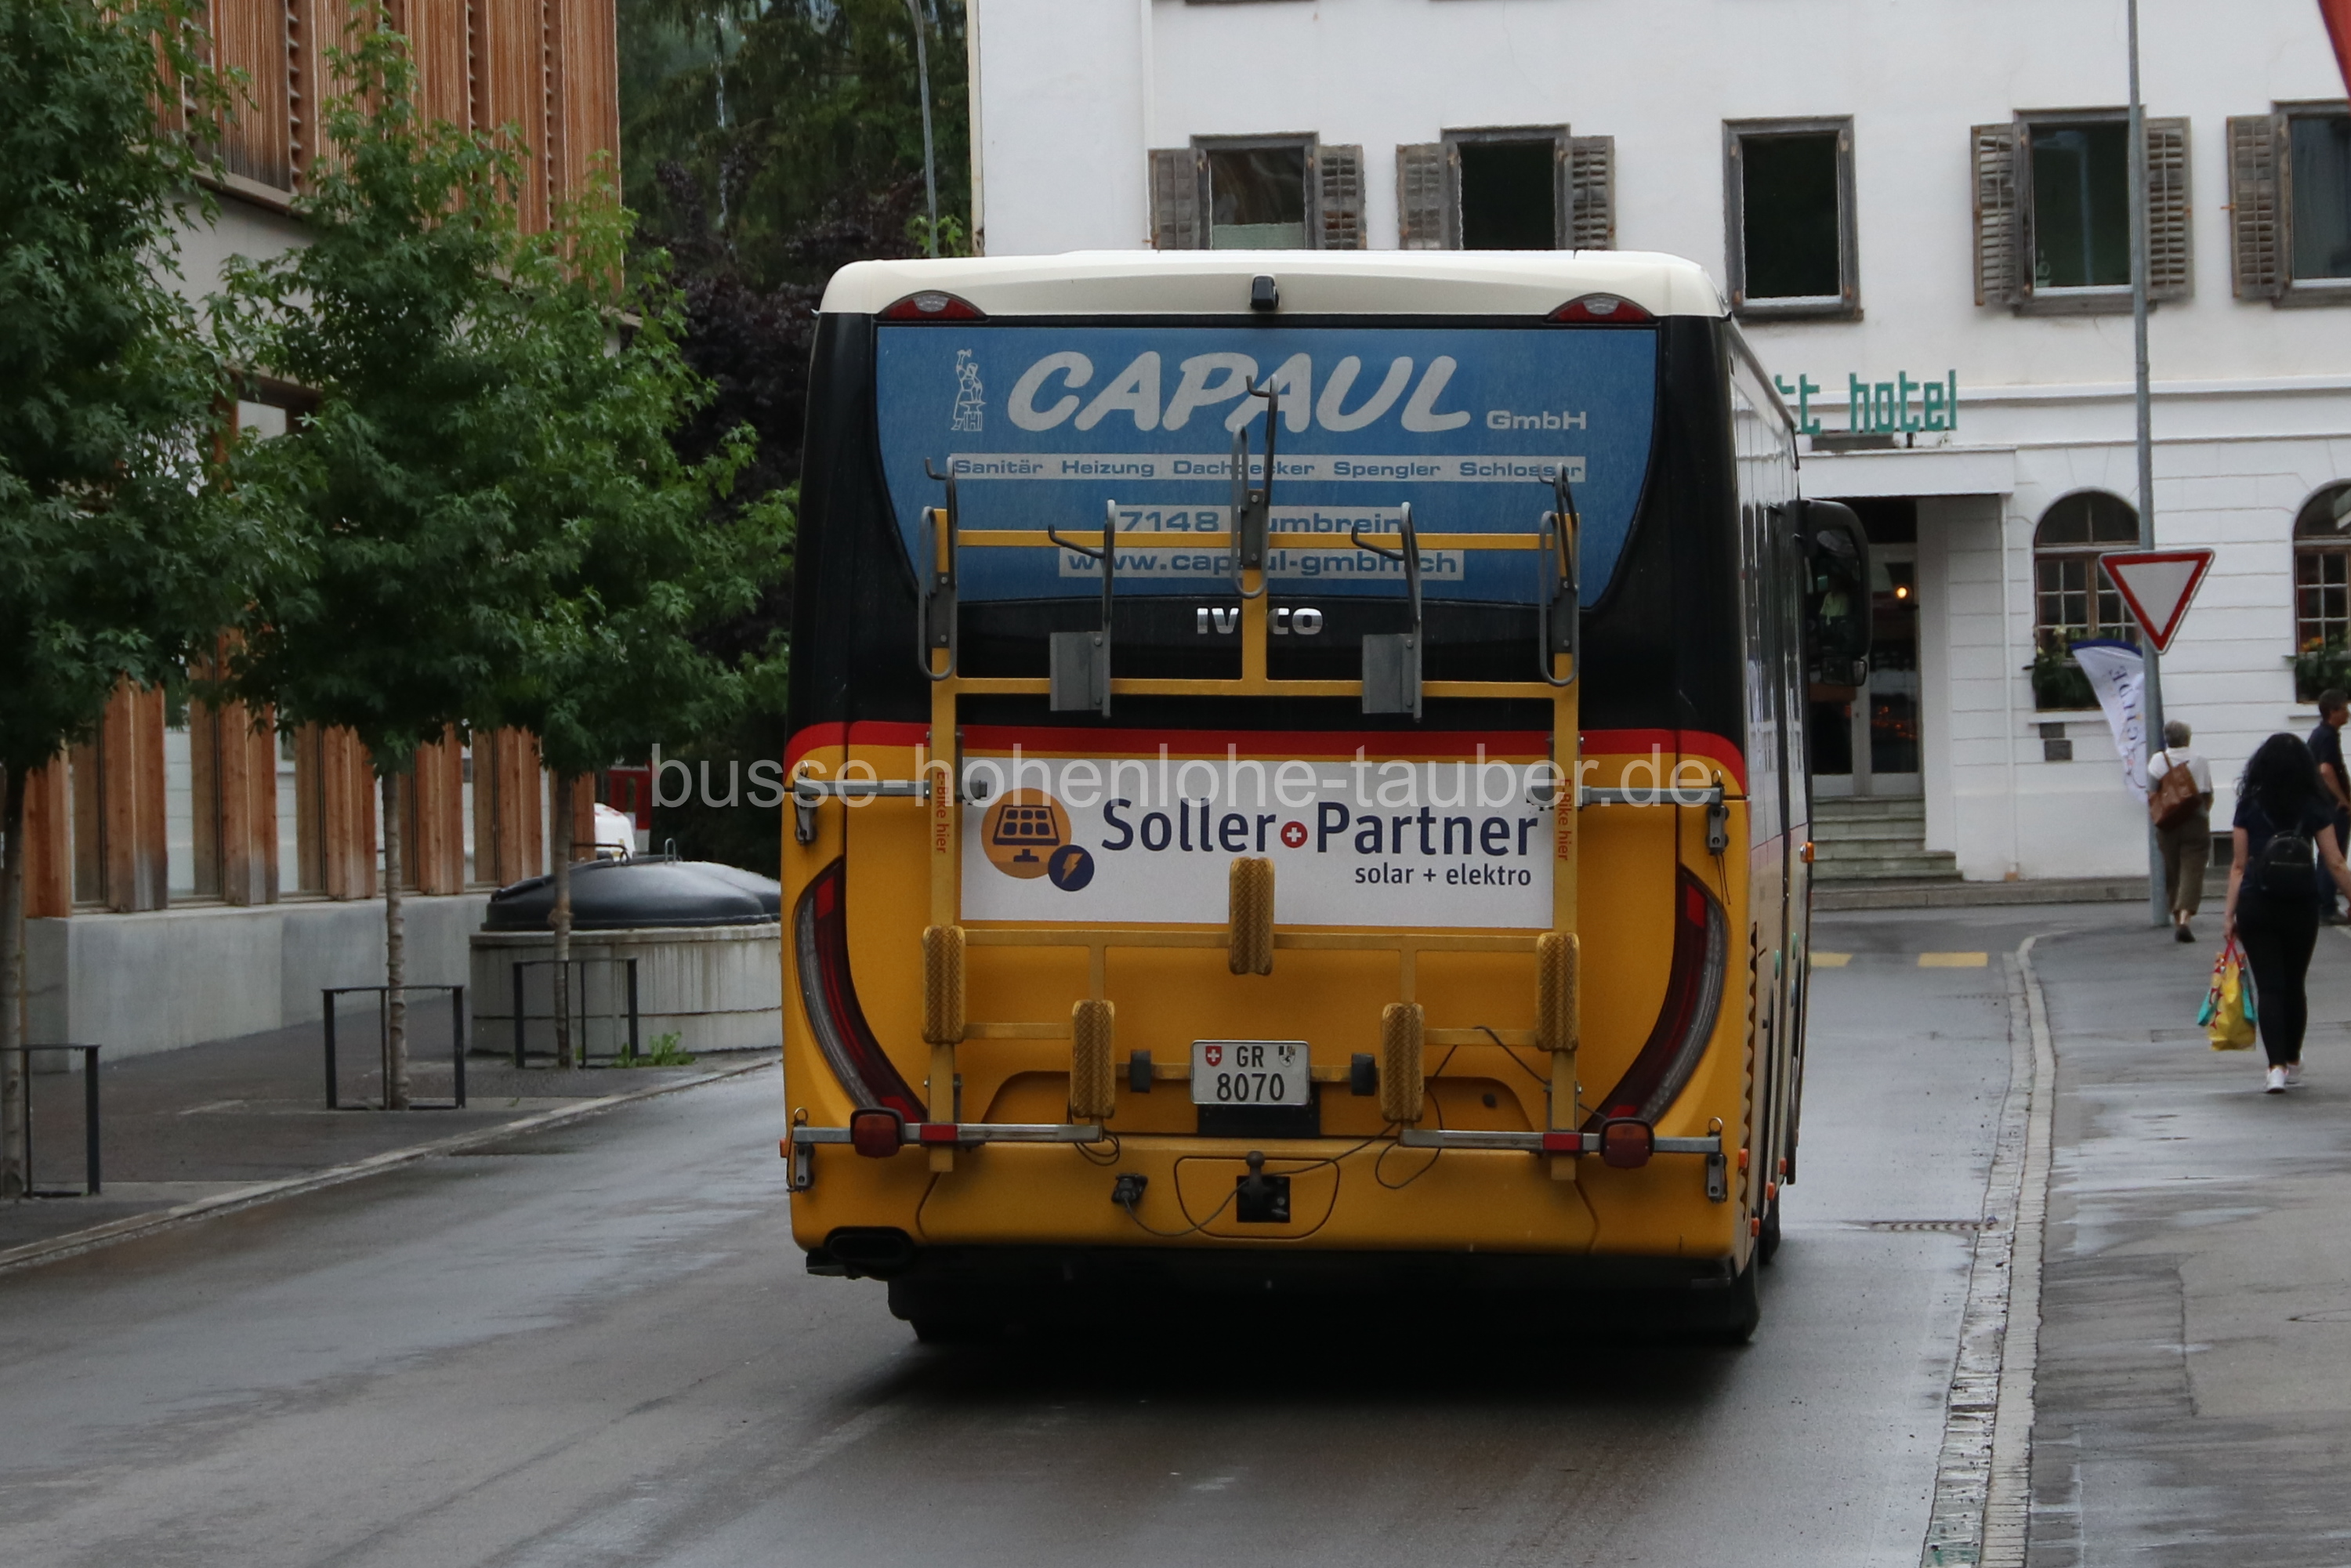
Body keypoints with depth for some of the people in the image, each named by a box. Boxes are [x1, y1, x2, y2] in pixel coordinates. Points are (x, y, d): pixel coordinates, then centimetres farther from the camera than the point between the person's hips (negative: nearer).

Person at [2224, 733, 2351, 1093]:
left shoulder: (2249, 807, -2)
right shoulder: (2313, 808, -4)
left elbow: (2239, 866, -2)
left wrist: (2231, 914, 1)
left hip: (2256, 906, -1)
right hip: (2300, 908, 1)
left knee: (2269, 986, -1)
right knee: (2294, 985, 16)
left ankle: (2277, 1067, -15)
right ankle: (2292, 1063, 30)